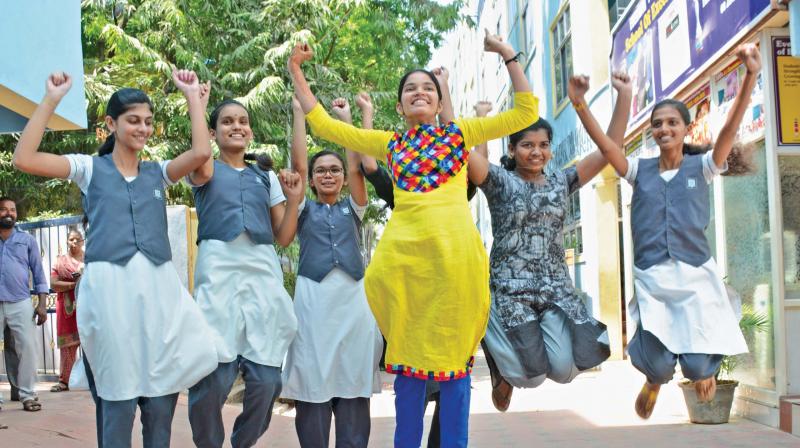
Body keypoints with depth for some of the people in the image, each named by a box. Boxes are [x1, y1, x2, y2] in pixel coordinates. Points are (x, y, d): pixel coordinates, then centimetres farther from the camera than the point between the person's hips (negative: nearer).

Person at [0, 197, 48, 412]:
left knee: (27, 348, -5)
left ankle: (28, 395, 2)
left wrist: (42, 304, 0)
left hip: (21, 304, 0)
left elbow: (38, 273, 9)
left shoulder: (27, 240, 11)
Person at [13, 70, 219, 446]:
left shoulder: (157, 173, 17)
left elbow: (201, 152, -1)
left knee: (161, 399, 3)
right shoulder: (90, 168, 10)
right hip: (109, 288, -3)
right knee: (118, 397, -1)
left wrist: (192, 96, 3)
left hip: (158, 287, 3)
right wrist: (51, 100, -3)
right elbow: (24, 159, -3)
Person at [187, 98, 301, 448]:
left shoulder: (267, 177, 22)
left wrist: (294, 199, 0)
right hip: (218, 269, -3)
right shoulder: (205, 172, 13)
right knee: (214, 377, -10)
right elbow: (202, 165, -14)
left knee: (266, 378, -4)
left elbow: (284, 237, 18)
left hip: (263, 271, 3)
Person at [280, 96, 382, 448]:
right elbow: (297, 162, 1)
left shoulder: (352, 209, 16)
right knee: (312, 387, -3)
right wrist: (299, 111, 1)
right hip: (313, 298, -1)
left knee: (354, 388, 1)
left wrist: (346, 119, 4)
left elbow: (357, 168, 3)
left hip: (354, 298, 2)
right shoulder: (305, 209, 12)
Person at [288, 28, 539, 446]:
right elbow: (323, 124, 20)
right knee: (408, 358, 6)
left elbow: (525, 113, 14)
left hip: (455, 252, -1)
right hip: (403, 254, 1)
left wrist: (509, 56, 10)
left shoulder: (460, 132, 15)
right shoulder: (388, 142, 18)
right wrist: (296, 71, 18)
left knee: (453, 357, 3)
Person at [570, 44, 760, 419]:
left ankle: (705, 367, 30)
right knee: (659, 364, -11)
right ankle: (654, 380, 29)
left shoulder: (701, 167, 3)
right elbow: (606, 145, -7)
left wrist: (750, 76, -26)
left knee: (696, 366, -10)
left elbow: (730, 128, -11)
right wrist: (580, 105, -22)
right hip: (651, 279, 1)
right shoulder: (640, 171, 8)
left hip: (695, 275, -1)